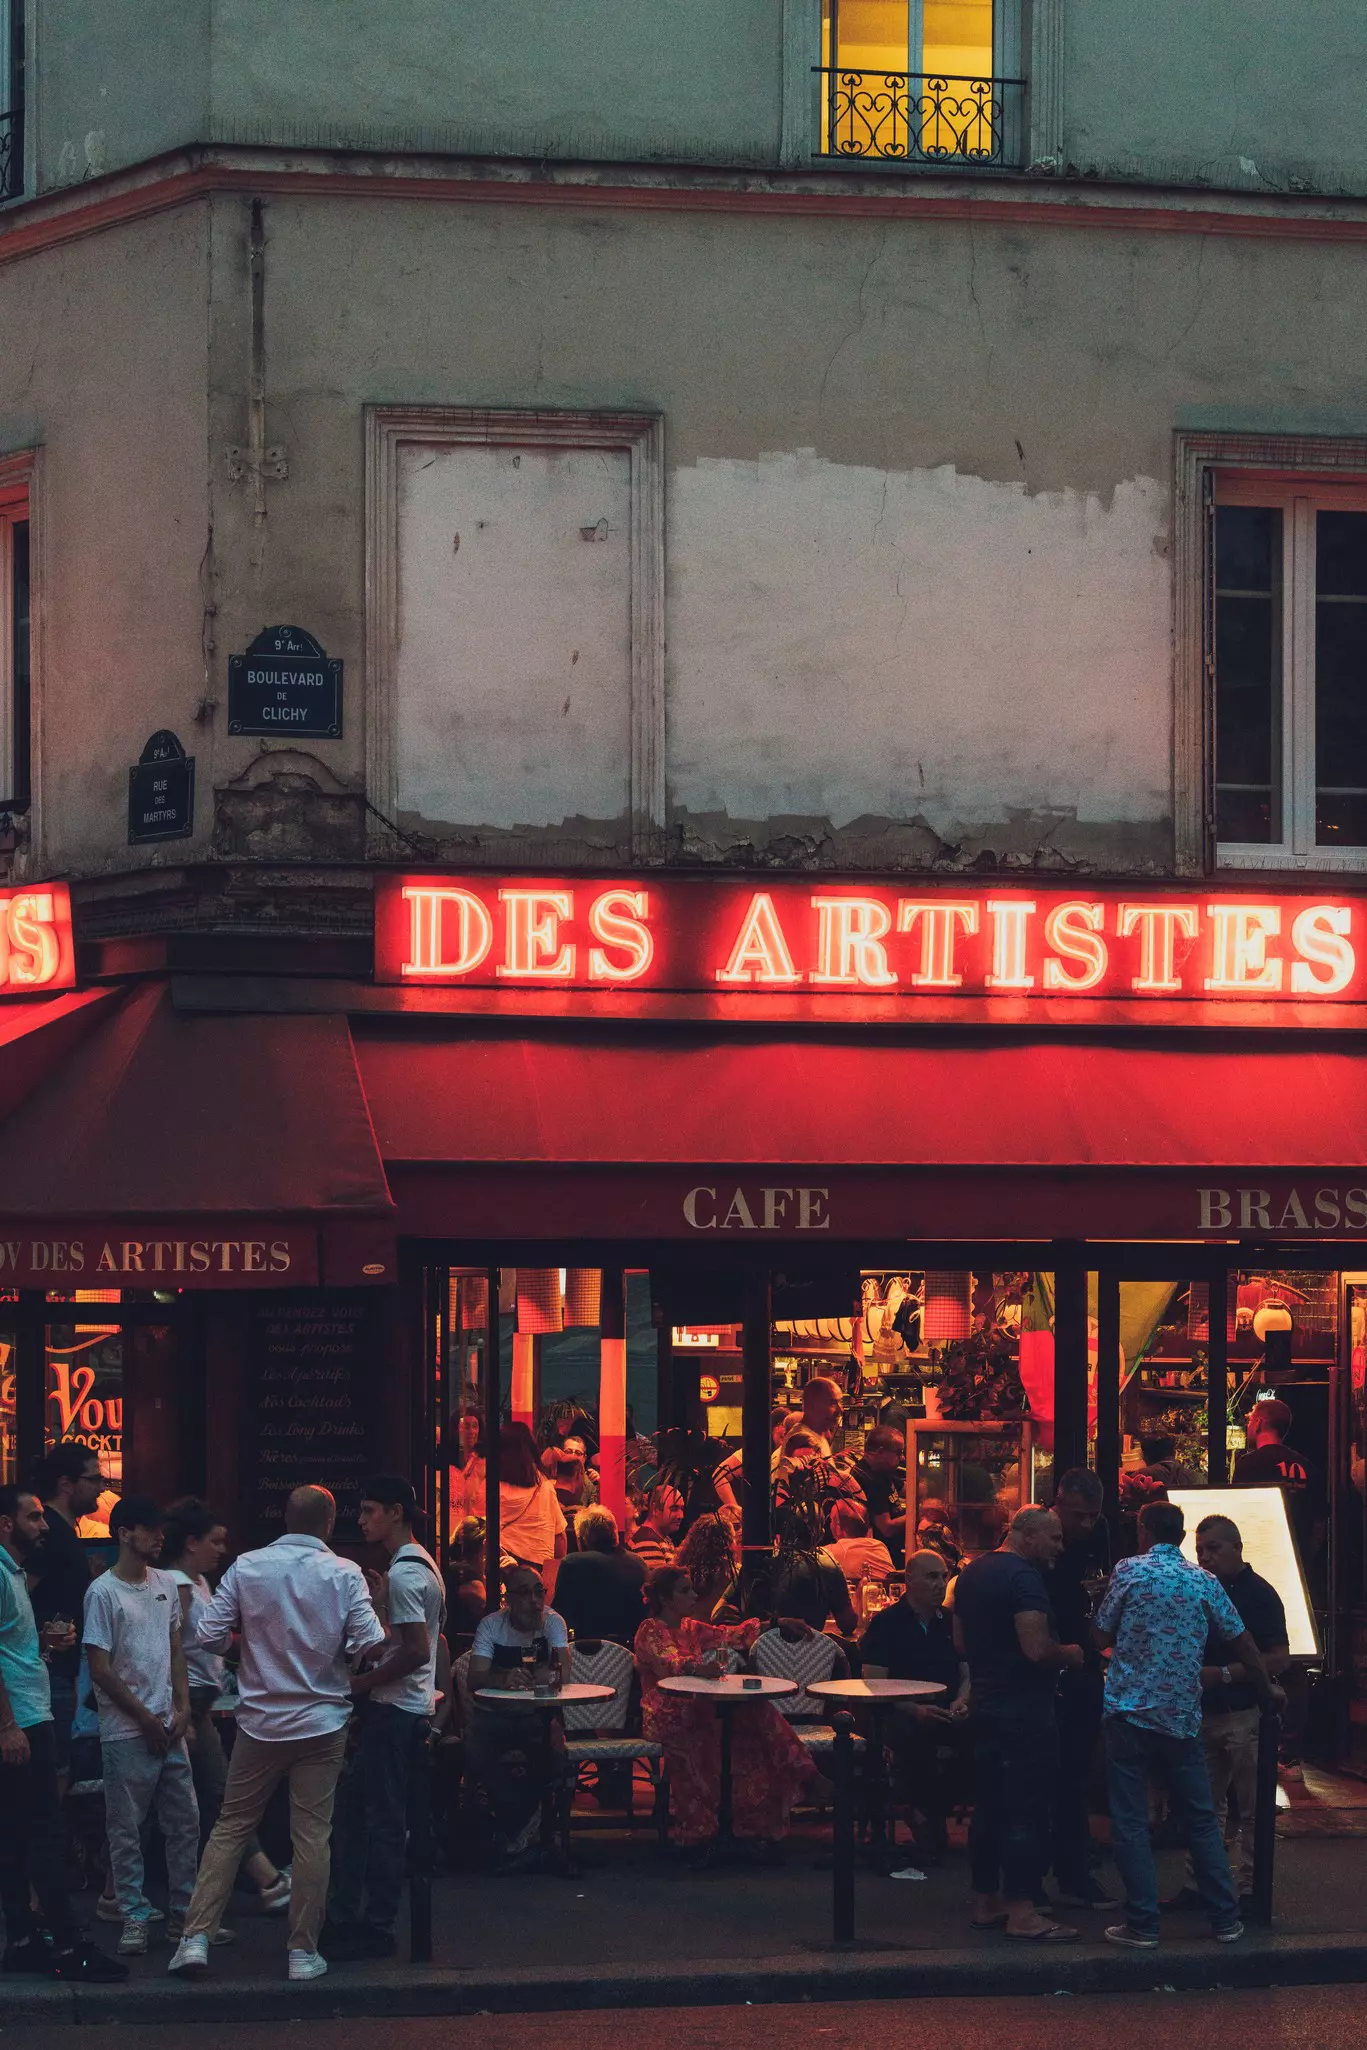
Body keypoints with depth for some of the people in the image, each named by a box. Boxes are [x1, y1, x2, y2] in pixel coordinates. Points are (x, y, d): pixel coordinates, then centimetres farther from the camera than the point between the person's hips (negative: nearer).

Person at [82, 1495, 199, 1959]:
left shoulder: (165, 1585, 10)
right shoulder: (104, 1592, -11)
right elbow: (99, 1668, -12)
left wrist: (182, 1708, 2)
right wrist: (146, 1719, -10)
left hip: (168, 1728, 7)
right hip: (126, 1733, -6)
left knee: (185, 1820, 8)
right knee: (126, 1828, -1)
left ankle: (185, 1911, 16)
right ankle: (135, 1917, 4)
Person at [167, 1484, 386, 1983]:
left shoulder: (246, 1568, -4)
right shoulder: (343, 1574, -7)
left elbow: (208, 1634, -6)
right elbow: (370, 1643, -13)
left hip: (261, 1720, 1)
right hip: (322, 1722, -1)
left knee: (231, 1825, 11)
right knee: (311, 1834, 5)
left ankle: (196, 1936, 3)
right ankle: (303, 1951, 7)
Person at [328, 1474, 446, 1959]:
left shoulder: (403, 1573, -17)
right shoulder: (423, 1565, 15)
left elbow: (416, 1650, -23)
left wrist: (360, 1683, -16)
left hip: (395, 1711, -11)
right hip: (409, 1708, 11)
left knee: (383, 1821, -5)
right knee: (352, 1810, 14)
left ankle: (375, 1929, 0)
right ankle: (346, 1916, 17)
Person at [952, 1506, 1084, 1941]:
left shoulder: (972, 1573, 13)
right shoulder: (1023, 1578, -18)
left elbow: (961, 1643, 21)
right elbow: (1037, 1649, -26)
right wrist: (1069, 1655, -8)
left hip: (986, 1706, 10)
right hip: (1024, 1711, -10)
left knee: (990, 1806, 15)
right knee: (1027, 1811, -6)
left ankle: (985, 1902, 21)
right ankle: (1021, 1913, -6)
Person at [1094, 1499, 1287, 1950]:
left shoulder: (1129, 1572, -4)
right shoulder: (1205, 1583, 4)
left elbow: (1103, 1637, 2)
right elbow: (1242, 1644, 8)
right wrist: (1268, 1691, 23)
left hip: (1129, 1708, -3)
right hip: (1181, 1717, 3)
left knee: (1130, 1823, 2)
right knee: (1201, 1819, 13)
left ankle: (1142, 1924, -1)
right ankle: (1225, 1918, 14)